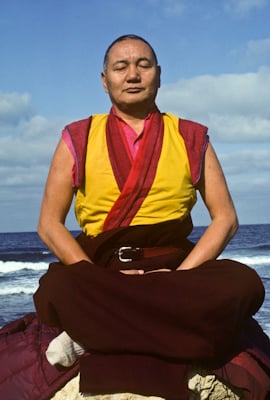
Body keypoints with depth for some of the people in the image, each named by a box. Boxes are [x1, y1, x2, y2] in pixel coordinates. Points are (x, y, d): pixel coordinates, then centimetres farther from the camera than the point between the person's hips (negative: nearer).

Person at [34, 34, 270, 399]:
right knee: (56, 290, -35)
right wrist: (103, 282, -13)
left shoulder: (191, 138, 12)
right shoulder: (78, 139, 9)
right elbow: (50, 223, 3)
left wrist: (178, 277, -12)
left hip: (175, 270, 2)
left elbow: (225, 219, 6)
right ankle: (180, 331, -21)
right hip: (99, 270, -2)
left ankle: (98, 334, -25)